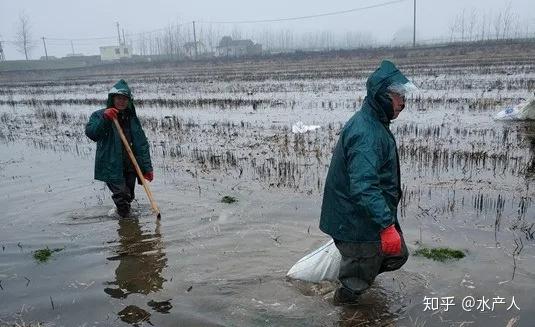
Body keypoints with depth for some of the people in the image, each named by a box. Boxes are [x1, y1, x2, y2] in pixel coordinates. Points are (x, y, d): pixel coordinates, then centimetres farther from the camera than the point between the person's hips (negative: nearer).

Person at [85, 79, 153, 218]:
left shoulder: (132, 119, 10)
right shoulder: (99, 115, 0)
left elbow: (142, 144, 7)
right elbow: (90, 133, -17)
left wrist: (147, 167, 0)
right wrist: (104, 118, -30)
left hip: (130, 167, 4)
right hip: (111, 167, -4)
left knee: (129, 197, 13)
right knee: (121, 196, -12)